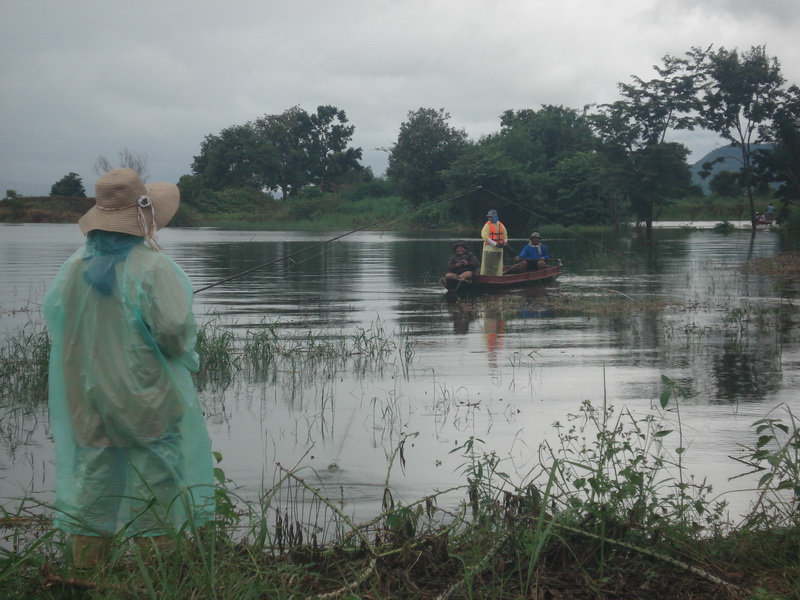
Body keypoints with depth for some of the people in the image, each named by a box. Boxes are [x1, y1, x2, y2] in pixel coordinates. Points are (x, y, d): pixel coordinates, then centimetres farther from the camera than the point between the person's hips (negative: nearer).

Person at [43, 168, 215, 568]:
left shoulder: (74, 267, -2)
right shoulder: (153, 267, -17)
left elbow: (52, 316, 6)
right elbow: (175, 329, -21)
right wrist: (183, 354, 1)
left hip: (86, 400, 5)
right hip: (146, 399, -5)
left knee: (90, 481, 13)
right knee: (154, 484, 4)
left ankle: (84, 574, 18)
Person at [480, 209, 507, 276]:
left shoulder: (501, 225, 11)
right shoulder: (487, 225, -5)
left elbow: (505, 236, 20)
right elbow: (485, 236, -14)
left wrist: (505, 243, -3)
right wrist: (495, 244, -18)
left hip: (499, 249, 5)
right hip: (489, 248, -5)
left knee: (496, 267, 8)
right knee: (488, 266, -7)